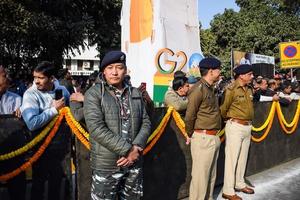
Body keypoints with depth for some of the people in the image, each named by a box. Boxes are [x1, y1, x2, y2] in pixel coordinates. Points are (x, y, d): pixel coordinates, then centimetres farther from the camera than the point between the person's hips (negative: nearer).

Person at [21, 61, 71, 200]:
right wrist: (55, 109, -23)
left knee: (56, 181, 21)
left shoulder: (62, 90, -4)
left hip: (60, 145, 4)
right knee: (38, 182, 12)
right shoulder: (30, 94, -17)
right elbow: (32, 123, -30)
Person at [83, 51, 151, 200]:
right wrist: (127, 150, -17)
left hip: (134, 164, 4)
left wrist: (136, 148, -10)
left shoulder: (135, 93, 8)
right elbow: (96, 128, -17)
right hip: (106, 166, -4)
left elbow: (146, 123, 7)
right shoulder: (94, 94, -7)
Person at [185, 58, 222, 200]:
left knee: (211, 175, 18)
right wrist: (191, 134, -2)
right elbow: (189, 116, -14)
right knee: (200, 175, 0)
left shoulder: (211, 88, 13)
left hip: (214, 137, 9)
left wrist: (215, 134, 10)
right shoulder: (199, 88, -15)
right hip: (203, 138, -9)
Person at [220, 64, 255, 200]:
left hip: (247, 127, 8)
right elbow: (223, 108, -10)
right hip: (235, 127, -7)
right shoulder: (231, 89, -16)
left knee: (243, 158, 17)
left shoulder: (249, 89, 9)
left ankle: (240, 184, 33)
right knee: (232, 158, -1)